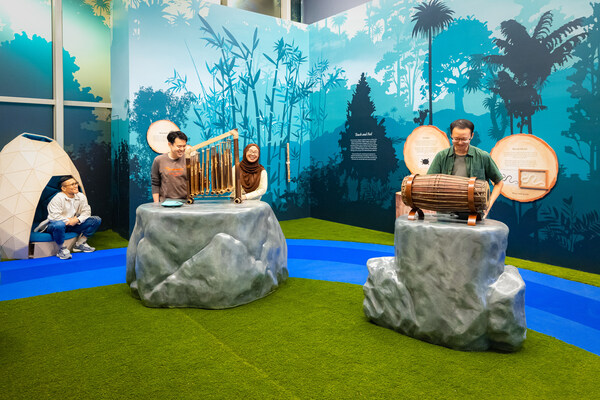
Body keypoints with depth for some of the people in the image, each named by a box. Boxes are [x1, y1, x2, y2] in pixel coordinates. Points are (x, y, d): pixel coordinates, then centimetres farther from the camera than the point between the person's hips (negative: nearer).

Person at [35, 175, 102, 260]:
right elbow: (54, 216, -25)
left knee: (96, 220, -6)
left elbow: (86, 212, 3)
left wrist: (77, 220, -15)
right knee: (59, 225, -47)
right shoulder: (58, 198, -20)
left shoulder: (81, 196, -1)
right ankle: (61, 249, -21)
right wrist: (68, 220, -16)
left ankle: (80, 244, 1)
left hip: (73, 224, 7)